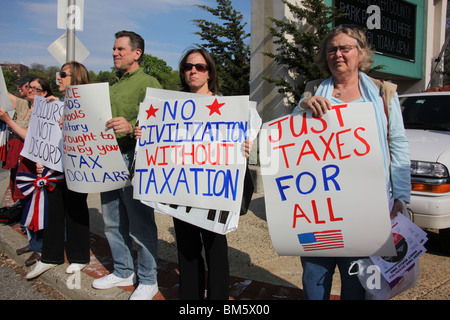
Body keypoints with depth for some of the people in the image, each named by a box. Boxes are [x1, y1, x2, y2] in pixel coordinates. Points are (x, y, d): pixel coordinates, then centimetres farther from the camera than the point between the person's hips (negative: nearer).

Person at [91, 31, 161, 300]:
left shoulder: (148, 83, -6)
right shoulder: (114, 86, 20)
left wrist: (131, 127, -34)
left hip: (135, 159, -9)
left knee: (140, 223, -1)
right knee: (113, 222, 15)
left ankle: (148, 281, 14)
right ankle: (123, 272, 31)